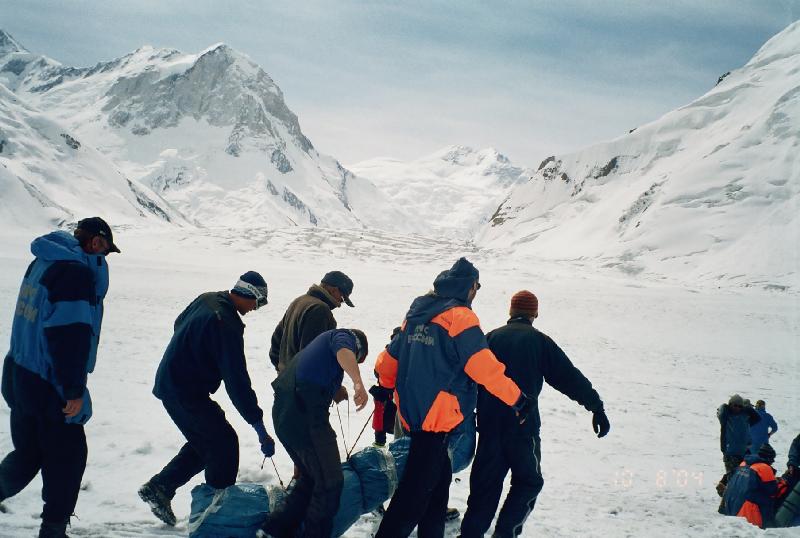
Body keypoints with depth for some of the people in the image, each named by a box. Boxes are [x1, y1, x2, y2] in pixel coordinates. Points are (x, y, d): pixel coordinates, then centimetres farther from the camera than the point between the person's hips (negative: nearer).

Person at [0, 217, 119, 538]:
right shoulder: (76, 270, -17)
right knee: (68, 458, 5)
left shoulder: (42, 262, 12)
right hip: (50, 387, -9)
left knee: (27, 454, 20)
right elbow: (70, 334, -23)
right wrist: (74, 389, -21)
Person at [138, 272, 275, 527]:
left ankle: (158, 488, 20)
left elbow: (179, 324, 22)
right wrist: (259, 427, -23)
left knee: (205, 442, 18)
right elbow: (237, 381, -26)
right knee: (224, 444, -3)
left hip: (169, 381, 10)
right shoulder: (227, 325, -26)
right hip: (187, 394, -10)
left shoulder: (207, 299, 1)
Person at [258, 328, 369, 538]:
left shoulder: (320, 343, 33)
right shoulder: (345, 336, 9)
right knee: (331, 482, 1)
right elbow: (343, 351, -18)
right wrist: (358, 382, -35)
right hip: (306, 416, -9)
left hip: (283, 416, 9)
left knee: (311, 477, 22)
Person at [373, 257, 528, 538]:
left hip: (412, 411, 9)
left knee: (439, 477, 20)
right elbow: (485, 368, -17)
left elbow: (390, 357, 18)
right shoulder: (460, 316, -12)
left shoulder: (417, 314, 12)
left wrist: (385, 384, 36)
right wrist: (517, 399, -9)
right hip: (437, 417, -9)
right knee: (417, 488, -5)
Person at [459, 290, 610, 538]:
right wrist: (597, 408, 0)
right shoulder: (539, 341, -1)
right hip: (523, 426, -3)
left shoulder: (492, 338, 9)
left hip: (489, 425, 4)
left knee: (486, 481, 12)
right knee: (528, 481, 11)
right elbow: (571, 378, -3)